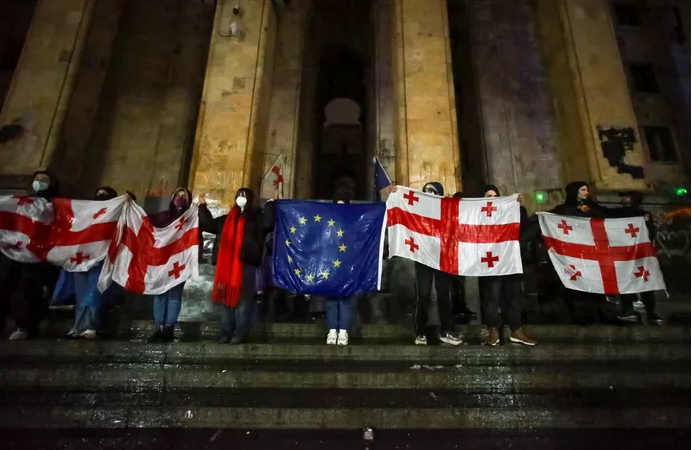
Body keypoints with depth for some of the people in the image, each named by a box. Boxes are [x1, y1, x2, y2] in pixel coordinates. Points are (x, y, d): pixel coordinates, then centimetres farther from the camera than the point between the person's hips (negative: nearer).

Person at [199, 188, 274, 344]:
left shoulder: (256, 216, 5)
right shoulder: (228, 218, 21)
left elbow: (268, 224, -13)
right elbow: (210, 224, 28)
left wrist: (269, 205, -12)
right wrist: (203, 207, 29)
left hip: (246, 263, -6)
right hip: (227, 263, 6)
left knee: (243, 297, -3)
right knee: (227, 296, 9)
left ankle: (240, 333, 2)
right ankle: (226, 332, 17)